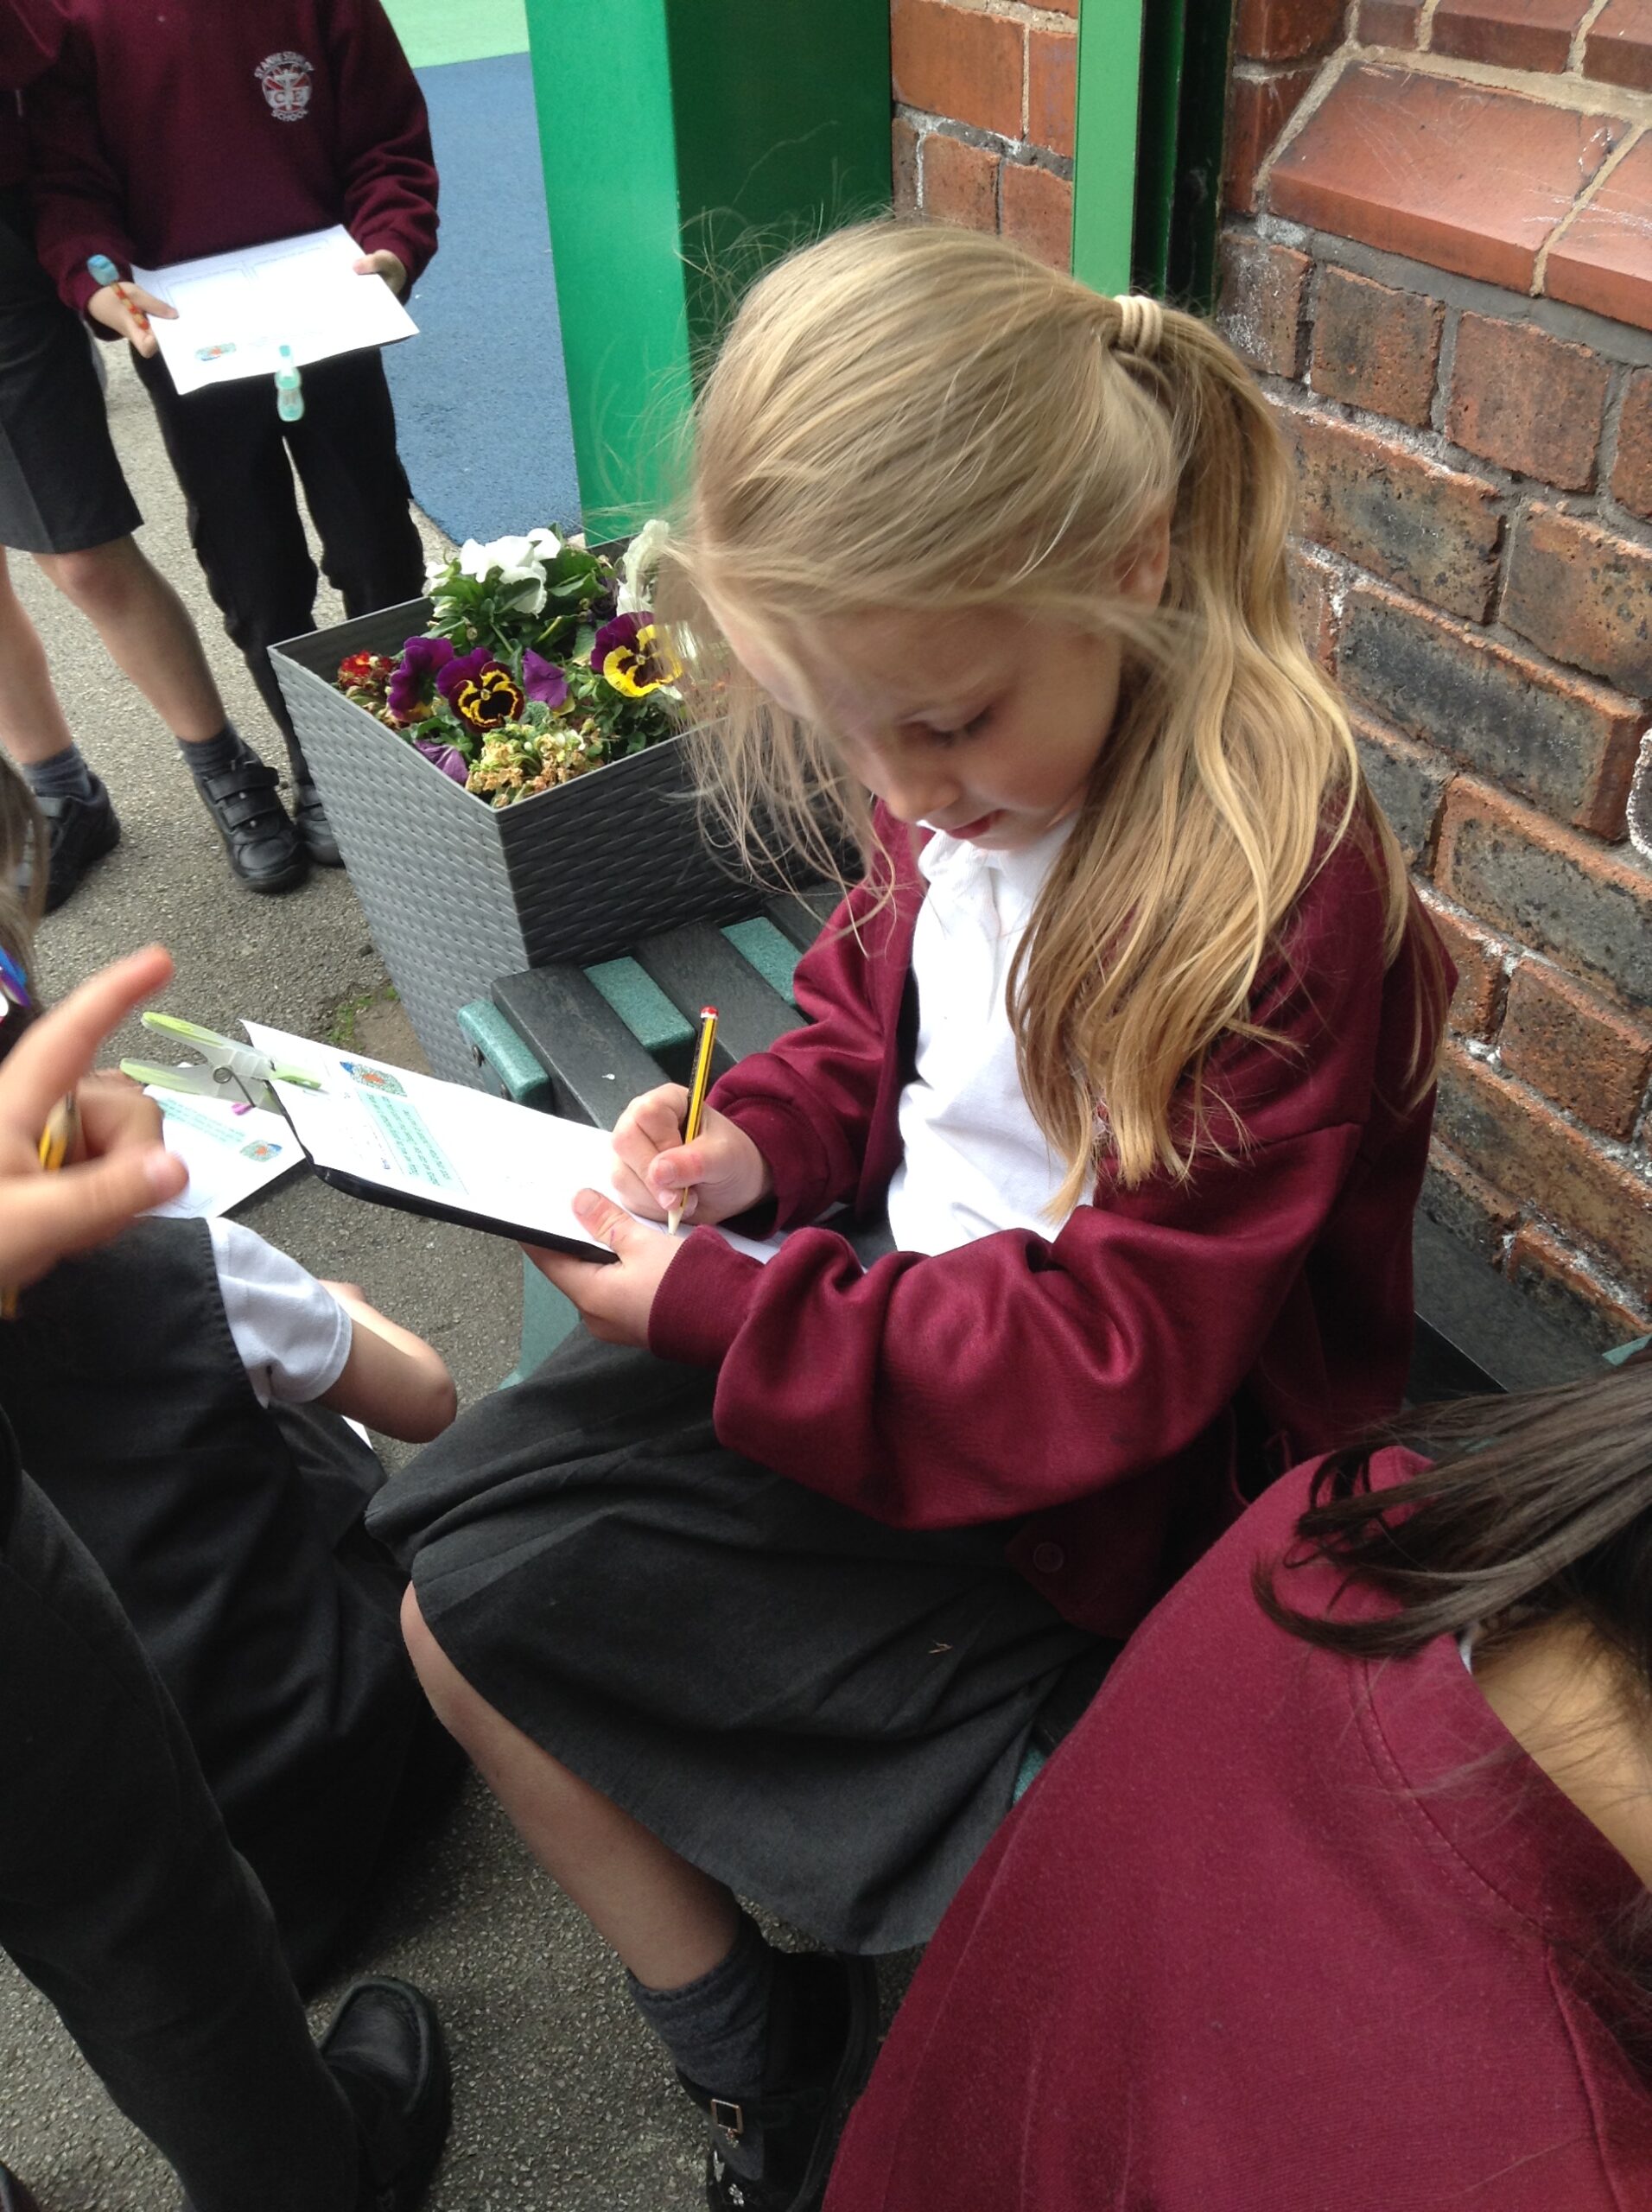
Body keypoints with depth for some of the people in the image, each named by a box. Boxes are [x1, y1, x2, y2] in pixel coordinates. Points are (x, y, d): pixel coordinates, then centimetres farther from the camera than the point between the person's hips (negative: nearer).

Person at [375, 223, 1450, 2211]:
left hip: (1092, 1485, -8)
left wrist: (717, 1314, -23)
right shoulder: (956, 783, -7)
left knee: (494, 1611, -8)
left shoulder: (1268, 897, -29)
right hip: (899, 1301, 8)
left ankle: (772, 2025, 16)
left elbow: (1119, 1357, -25)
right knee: (446, 1600, 6)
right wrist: (762, 1139, -7)